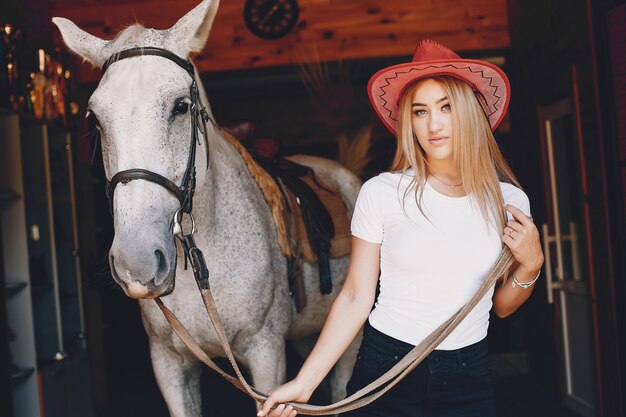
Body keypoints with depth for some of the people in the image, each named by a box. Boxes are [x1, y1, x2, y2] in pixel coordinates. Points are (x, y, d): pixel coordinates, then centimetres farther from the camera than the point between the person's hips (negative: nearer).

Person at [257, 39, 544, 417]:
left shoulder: (510, 201, -2)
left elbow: (502, 306, 9)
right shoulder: (381, 194, -10)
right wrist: (303, 383, -13)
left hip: (469, 378, 3)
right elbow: (356, 300, -7)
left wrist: (530, 265, -9)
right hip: (384, 371, -2)